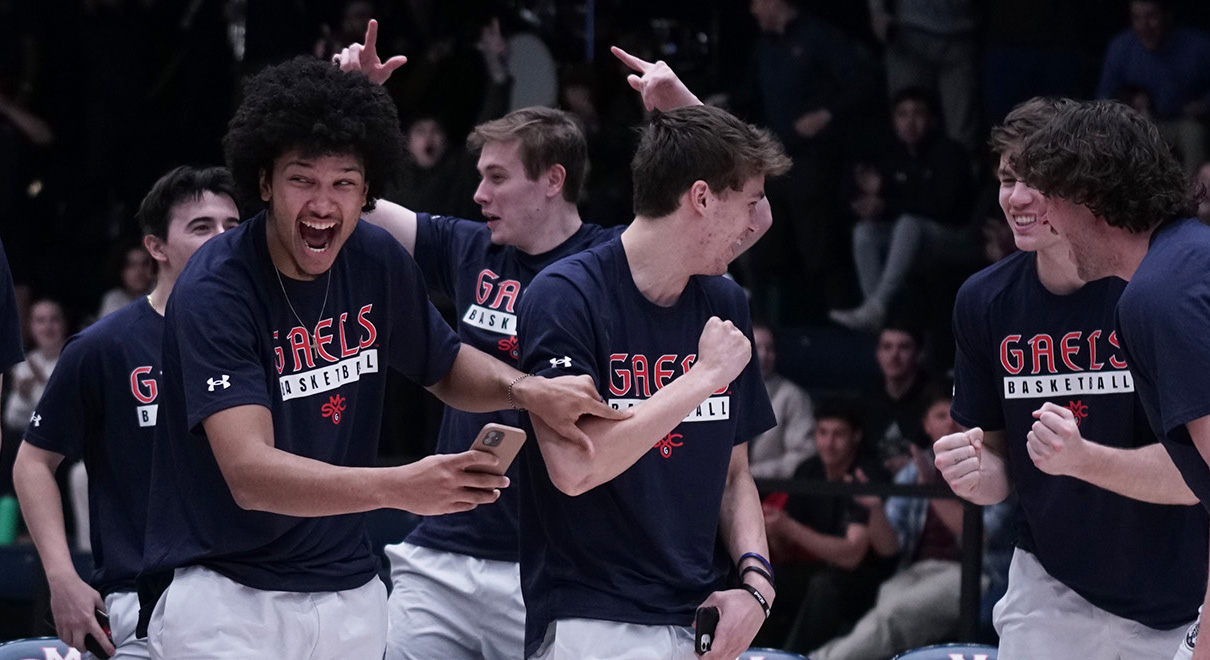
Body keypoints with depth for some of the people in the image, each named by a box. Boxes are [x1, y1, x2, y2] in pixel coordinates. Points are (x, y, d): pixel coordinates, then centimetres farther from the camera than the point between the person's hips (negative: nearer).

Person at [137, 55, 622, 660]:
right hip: (224, 594, -6)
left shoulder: (377, 262, 0)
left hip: (348, 596, 6)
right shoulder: (215, 291, -19)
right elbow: (248, 473, -29)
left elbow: (446, 367, 19)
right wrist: (398, 487, -42)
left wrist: (525, 391, -4)